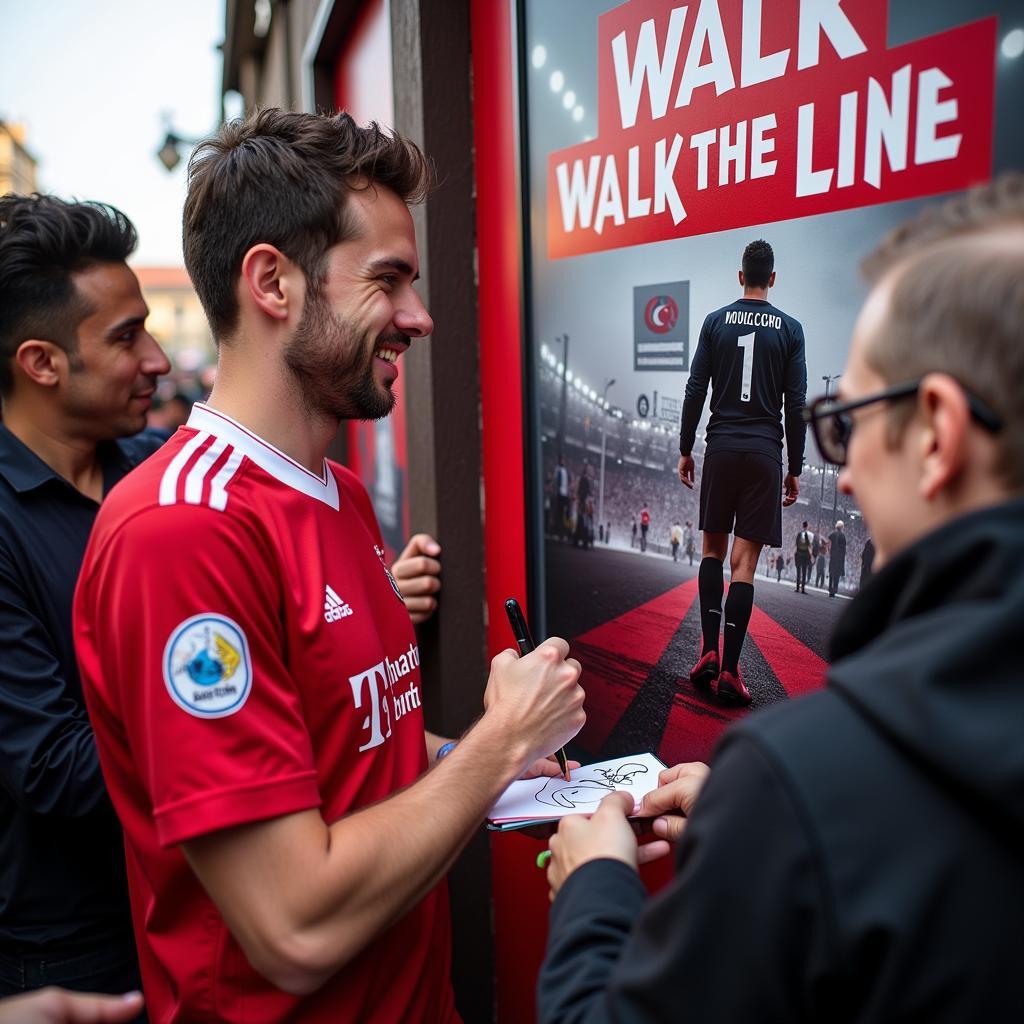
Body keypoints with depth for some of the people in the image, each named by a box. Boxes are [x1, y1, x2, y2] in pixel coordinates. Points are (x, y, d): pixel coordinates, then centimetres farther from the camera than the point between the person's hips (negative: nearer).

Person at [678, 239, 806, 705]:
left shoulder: (716, 321, 5)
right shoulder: (789, 328, 4)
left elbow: (695, 390, 1)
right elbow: (796, 404, 1)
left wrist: (686, 449, 9)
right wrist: (795, 468, 7)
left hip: (721, 447, 1)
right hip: (764, 452, -1)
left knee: (713, 549, 15)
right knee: (744, 562, -1)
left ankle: (708, 651, 4)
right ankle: (729, 671, 0)